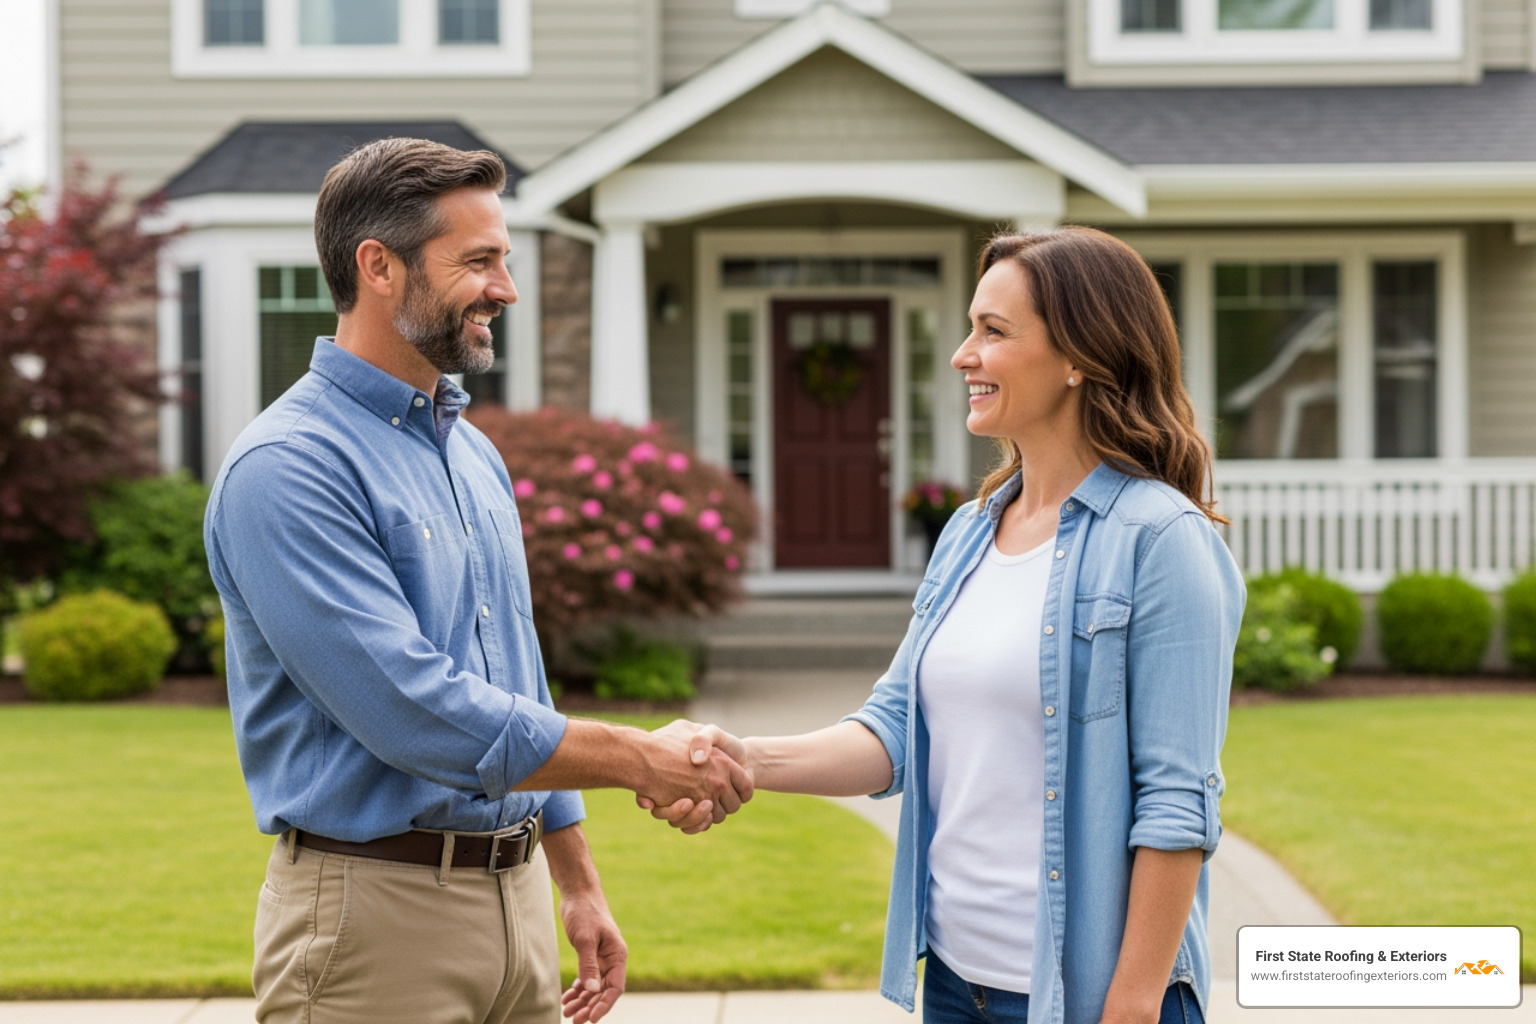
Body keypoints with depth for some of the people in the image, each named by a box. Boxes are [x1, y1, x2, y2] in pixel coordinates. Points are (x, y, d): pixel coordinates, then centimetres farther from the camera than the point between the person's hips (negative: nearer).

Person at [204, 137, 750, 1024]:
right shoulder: (288, 468, -15)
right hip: (379, 909, -8)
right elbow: (414, 711, -22)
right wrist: (640, 759, -16)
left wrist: (576, 881, 21)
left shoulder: (476, 454, 14)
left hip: (517, 901, 8)